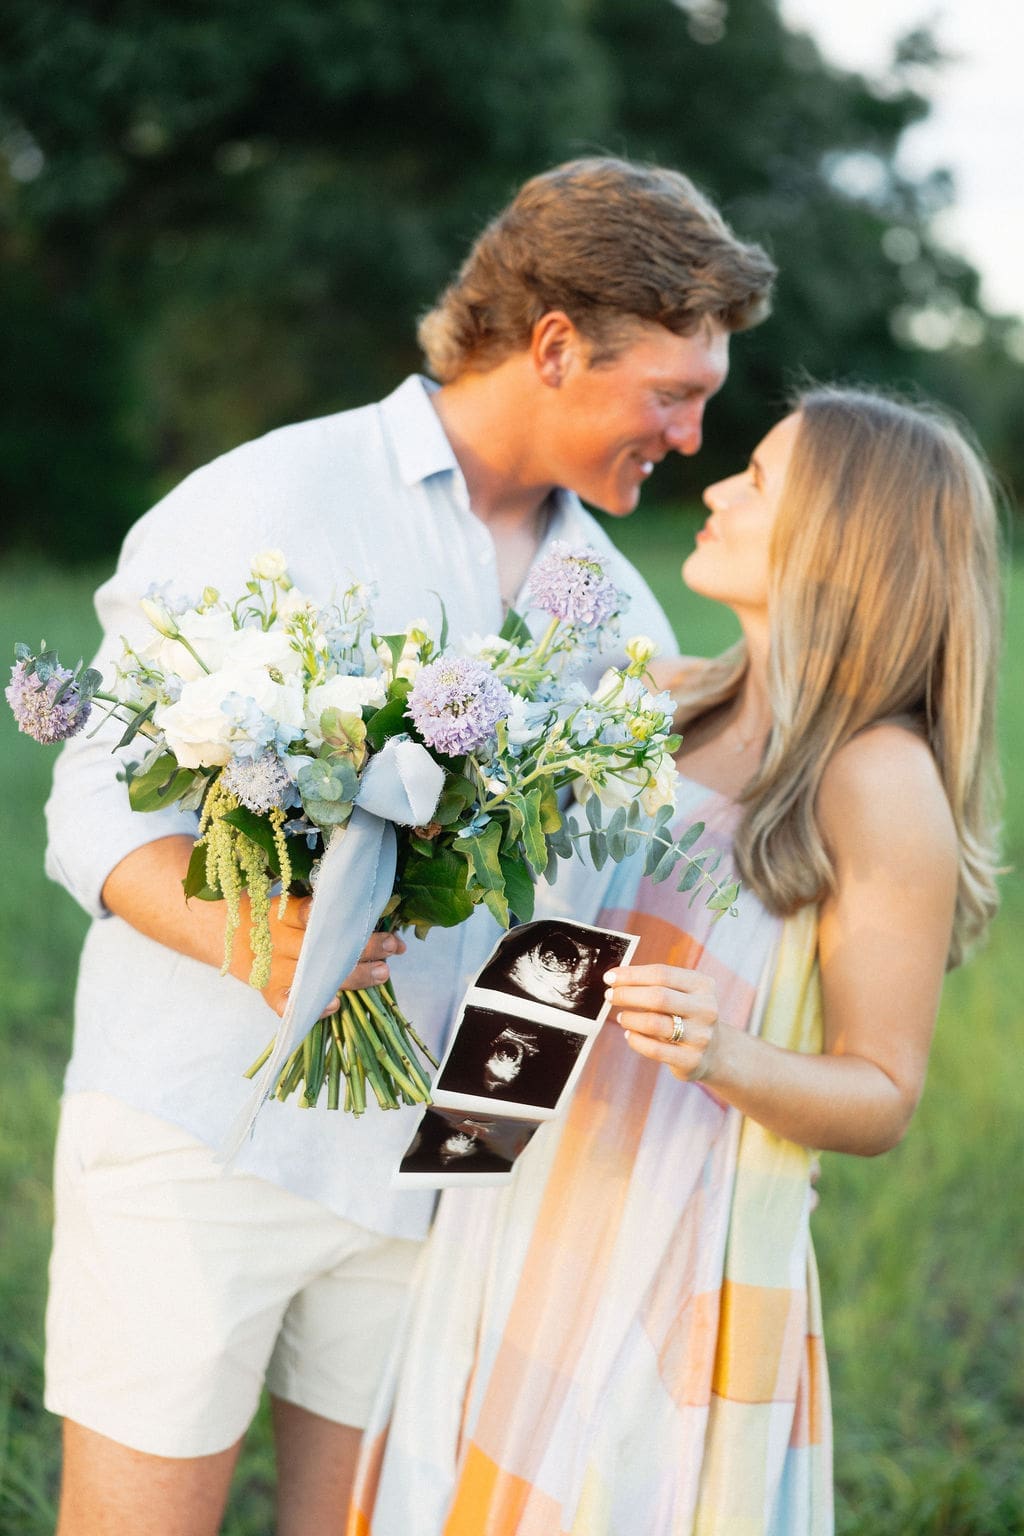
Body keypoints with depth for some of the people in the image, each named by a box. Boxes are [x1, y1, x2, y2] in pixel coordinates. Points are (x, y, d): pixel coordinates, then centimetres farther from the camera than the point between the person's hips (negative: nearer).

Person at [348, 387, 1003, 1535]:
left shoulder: (882, 781, -14)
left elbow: (880, 1101, -11)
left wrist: (723, 1057, -28)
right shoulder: (673, 700, 5)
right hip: (521, 1225, 6)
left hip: (674, 1271, -6)